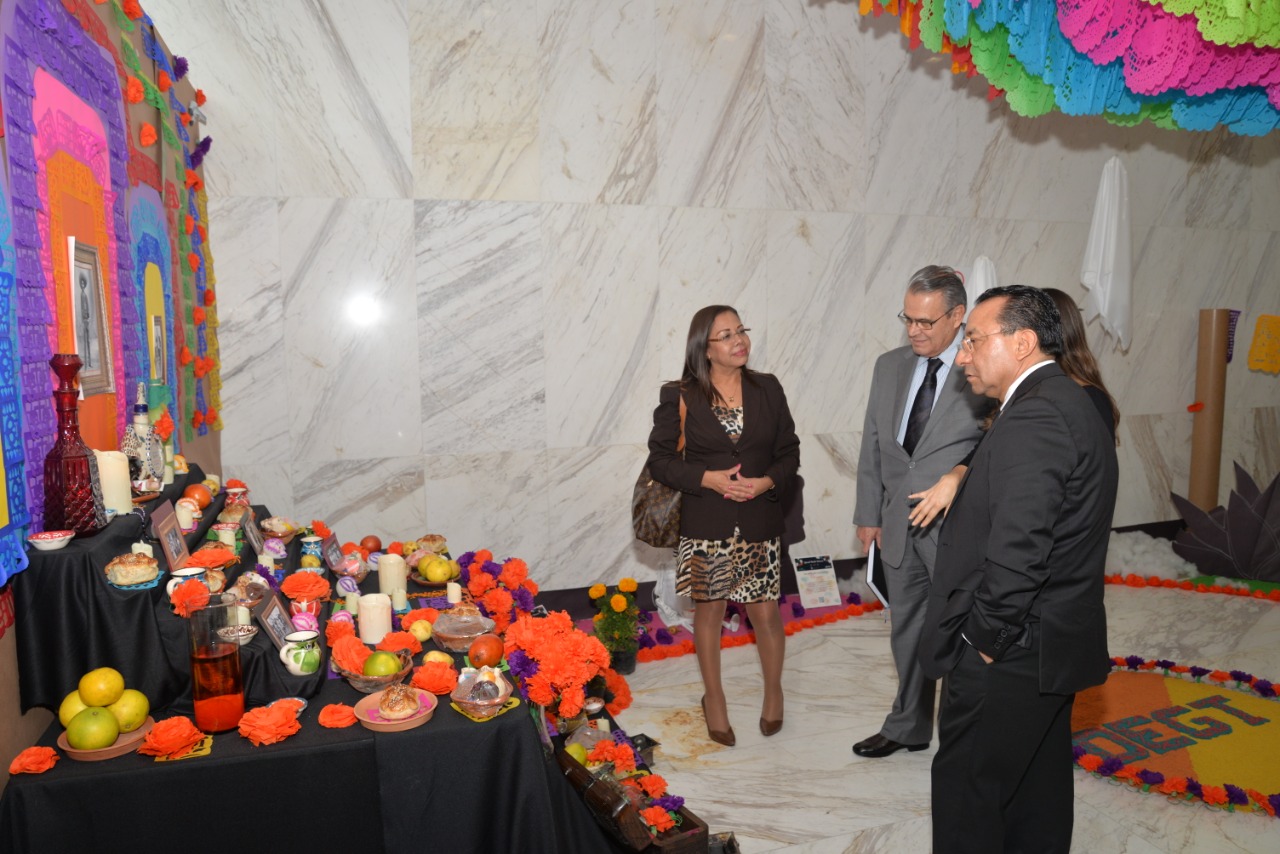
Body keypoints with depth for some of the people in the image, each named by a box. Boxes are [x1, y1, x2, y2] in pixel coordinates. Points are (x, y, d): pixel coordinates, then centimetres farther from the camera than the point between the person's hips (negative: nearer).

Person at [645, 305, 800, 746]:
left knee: (765, 613, 6)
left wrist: (766, 481, -13)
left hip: (759, 521, 1)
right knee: (709, 610, 11)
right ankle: (714, 698, 33)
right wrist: (709, 479, -17)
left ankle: (773, 690, 34)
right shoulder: (679, 396, -5)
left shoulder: (767, 388, 3)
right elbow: (661, 459, -3)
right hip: (706, 524, -1)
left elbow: (789, 451, 7)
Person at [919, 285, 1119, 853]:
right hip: (1055, 649, 10)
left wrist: (988, 638, -17)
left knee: (965, 792, 2)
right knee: (1039, 792, 21)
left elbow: (1016, 548, -28)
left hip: (1008, 658, -10)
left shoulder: (1033, 417, -21)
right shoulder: (1072, 404, 12)